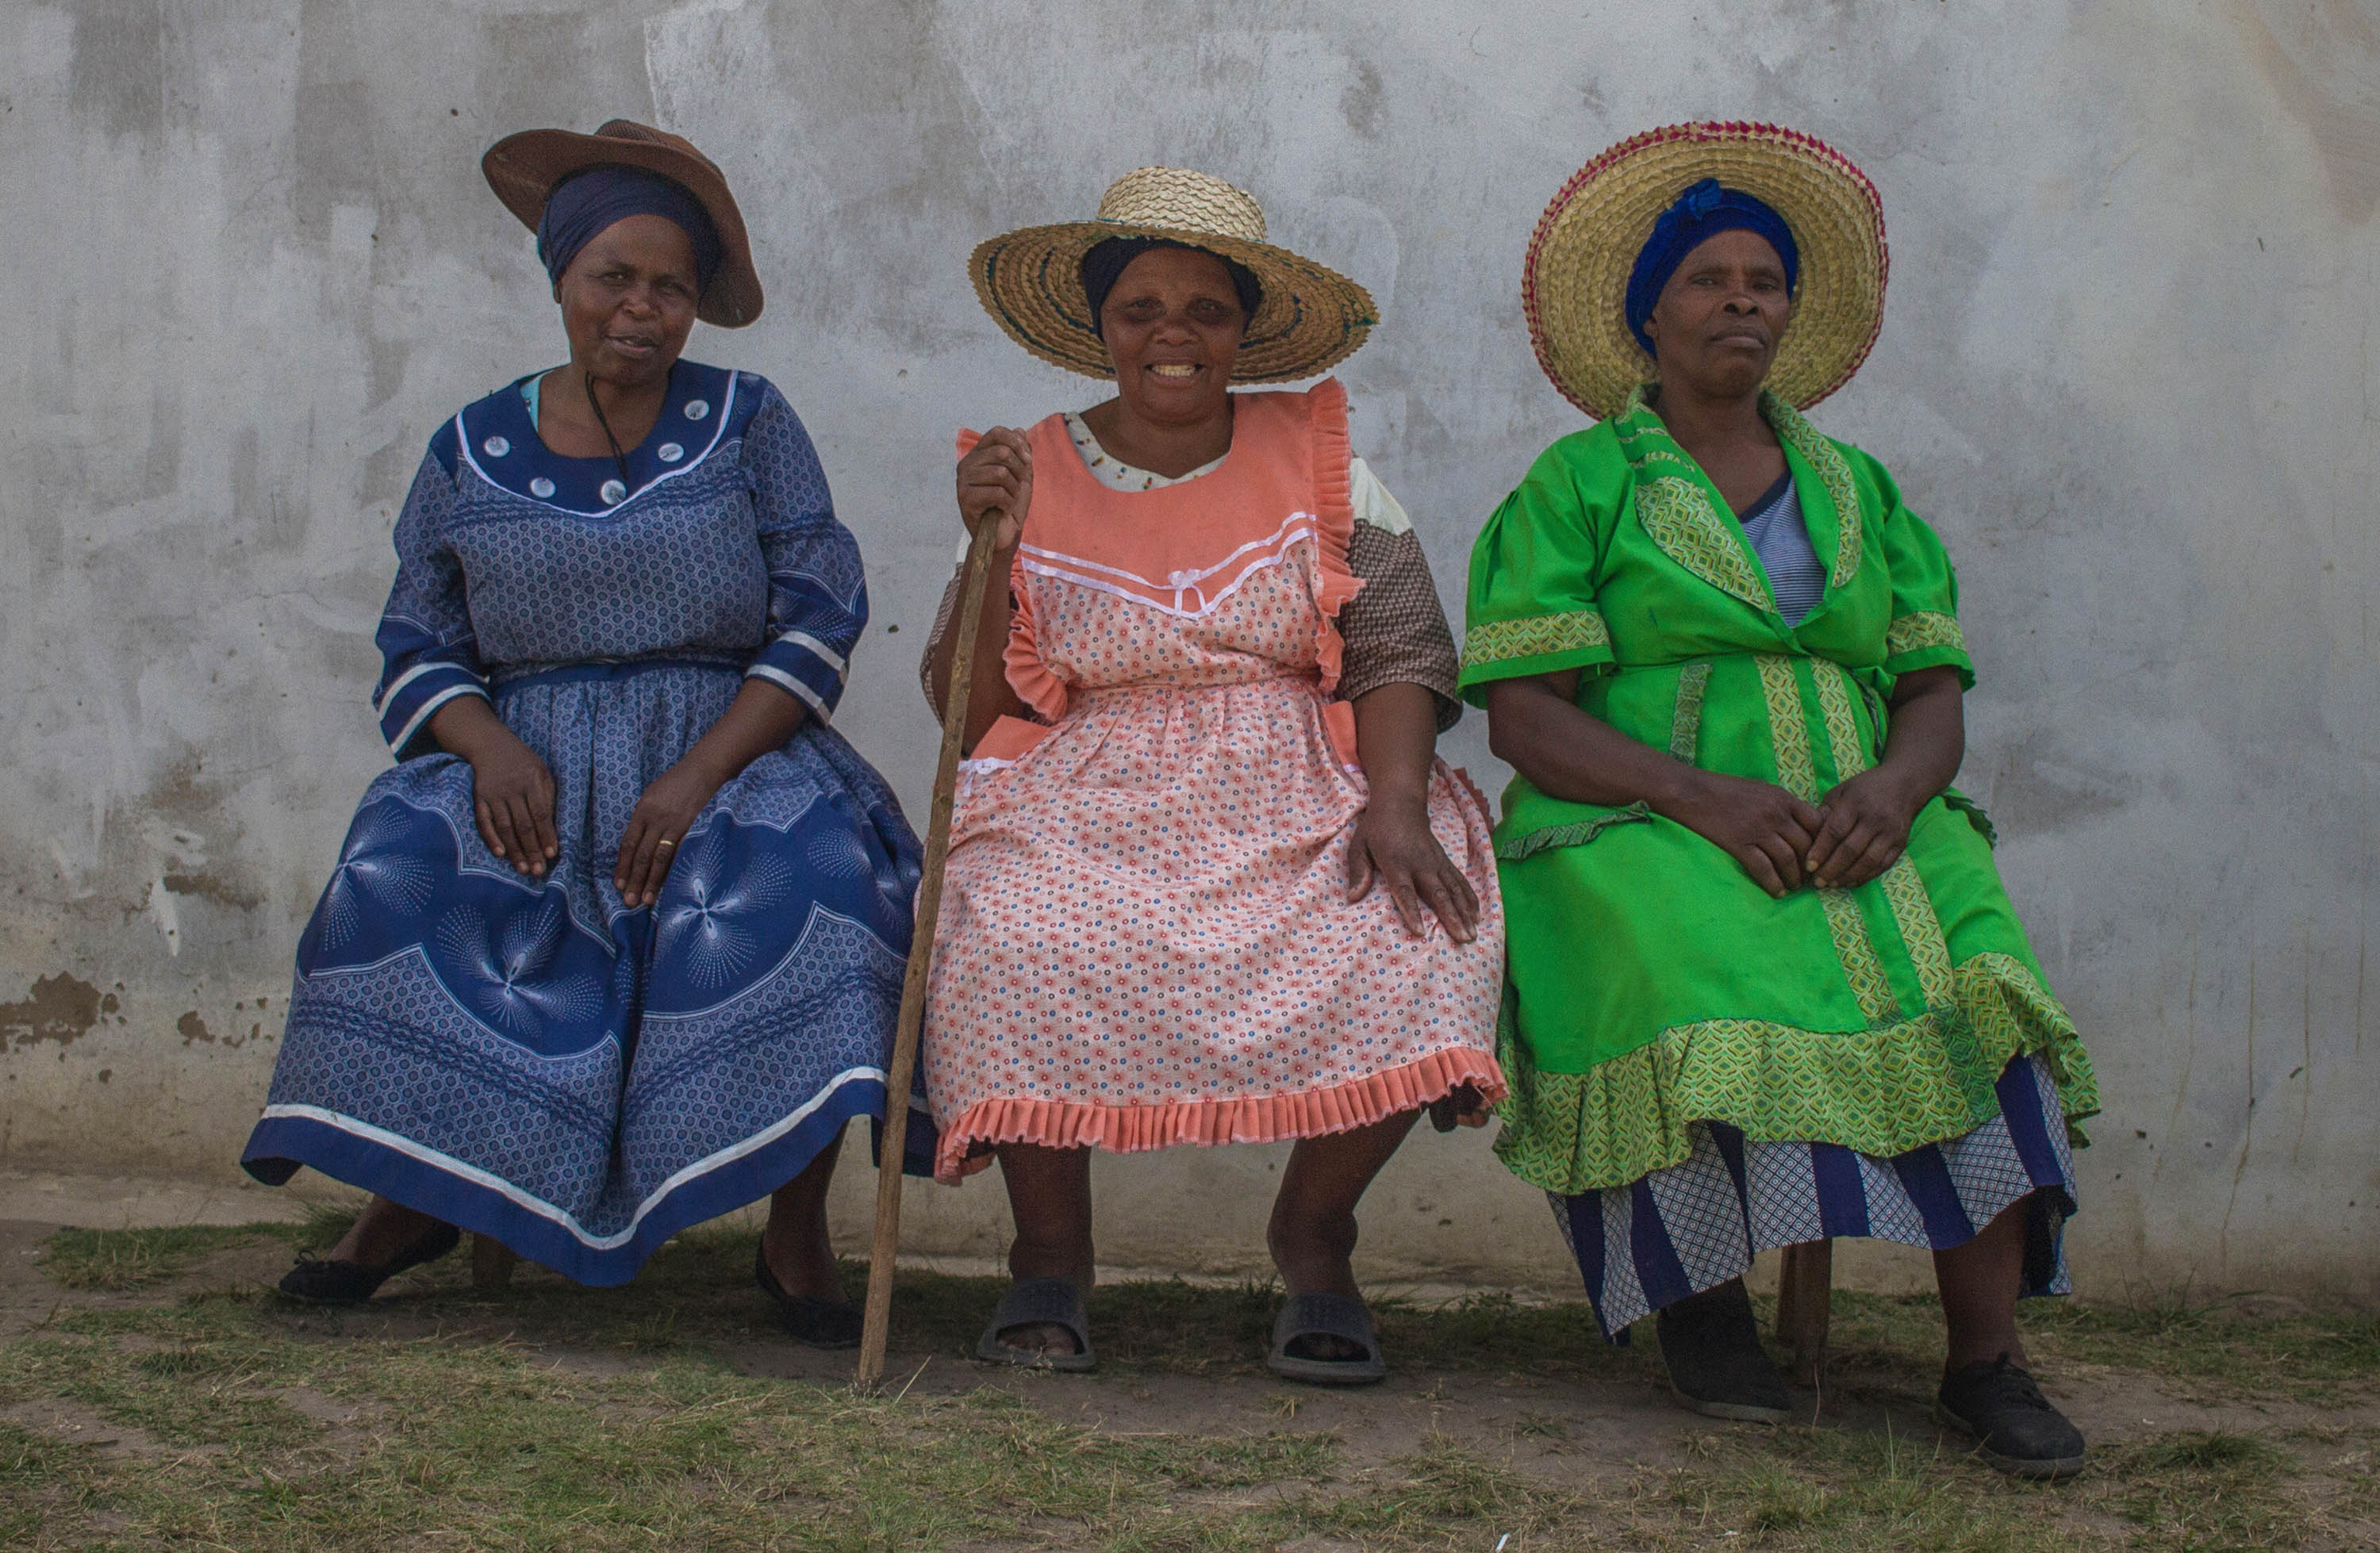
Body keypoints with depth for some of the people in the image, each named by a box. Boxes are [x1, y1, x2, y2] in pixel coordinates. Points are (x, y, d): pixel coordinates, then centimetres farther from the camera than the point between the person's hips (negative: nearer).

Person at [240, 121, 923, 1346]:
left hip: (728, 750, -1)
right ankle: (413, 1197, -7)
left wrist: (701, 772, -17)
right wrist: (489, 747, -15)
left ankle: (795, 1234, -20)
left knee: (806, 881, -33)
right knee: (404, 875, -29)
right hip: (527, 760, 2)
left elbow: (820, 618, -3)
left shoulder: (746, 424, 5)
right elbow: (417, 651, 9)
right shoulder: (472, 452, 9)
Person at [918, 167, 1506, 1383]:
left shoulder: (1318, 464, 9)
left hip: (1300, 803, 1)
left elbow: (1400, 654, 0)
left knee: (1422, 937, -30)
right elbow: (972, 713, 5)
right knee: (1016, 948, -34)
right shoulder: (1034, 476, 8)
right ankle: (1050, 1253, -6)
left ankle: (1312, 1235, -2)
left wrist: (1397, 802, -18)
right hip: (1090, 807, 0)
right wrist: (992, 548, -10)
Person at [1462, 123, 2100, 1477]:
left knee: (1969, 972, -27)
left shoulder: (1857, 489, 21)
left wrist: (1893, 786, -12)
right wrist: (1709, 798, -17)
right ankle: (1704, 1293, -13)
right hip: (1638, 828, -3)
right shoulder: (1581, 485, 8)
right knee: (1699, 970, -36)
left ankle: (1988, 1355, -24)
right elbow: (1524, 717, -3)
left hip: (1855, 828, 3)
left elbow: (1936, 695, 13)